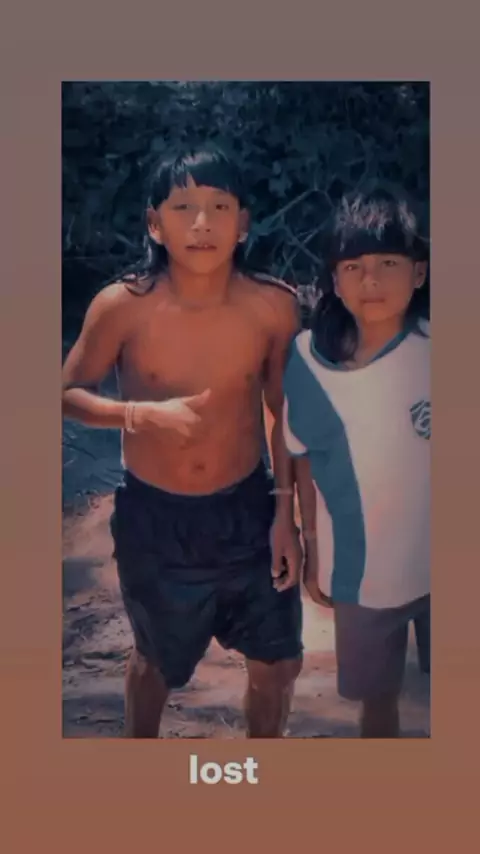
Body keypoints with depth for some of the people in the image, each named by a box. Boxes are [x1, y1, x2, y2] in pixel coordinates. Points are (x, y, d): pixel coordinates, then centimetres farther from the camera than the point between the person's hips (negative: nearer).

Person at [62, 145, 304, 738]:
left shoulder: (274, 307, -15)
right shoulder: (122, 305, -19)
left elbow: (285, 415, -2)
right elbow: (69, 394, -6)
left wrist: (286, 512, -2)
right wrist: (143, 414, -24)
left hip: (246, 509, 2)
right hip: (153, 516, -1)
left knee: (278, 662, 14)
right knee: (158, 660, 21)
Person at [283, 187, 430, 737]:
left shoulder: (433, 346, -17)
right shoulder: (311, 357, -11)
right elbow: (305, 461, 1)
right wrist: (313, 552, 7)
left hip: (435, 559, -1)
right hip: (362, 566, 2)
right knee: (375, 693, 21)